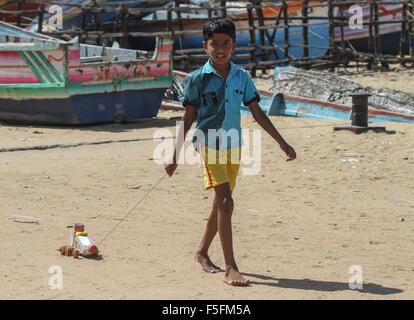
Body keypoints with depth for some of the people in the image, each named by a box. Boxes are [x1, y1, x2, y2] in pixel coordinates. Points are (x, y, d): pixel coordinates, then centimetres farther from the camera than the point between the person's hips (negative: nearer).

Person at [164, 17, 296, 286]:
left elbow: (257, 113, 9)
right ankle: (231, 268, -17)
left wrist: (282, 142, 6)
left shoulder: (241, 77, 4)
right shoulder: (197, 79, -6)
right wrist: (175, 156, -2)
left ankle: (202, 252, 36)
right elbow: (188, 119, 0)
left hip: (234, 146, 5)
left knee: (221, 203, 14)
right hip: (209, 144, -5)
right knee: (225, 201, -17)